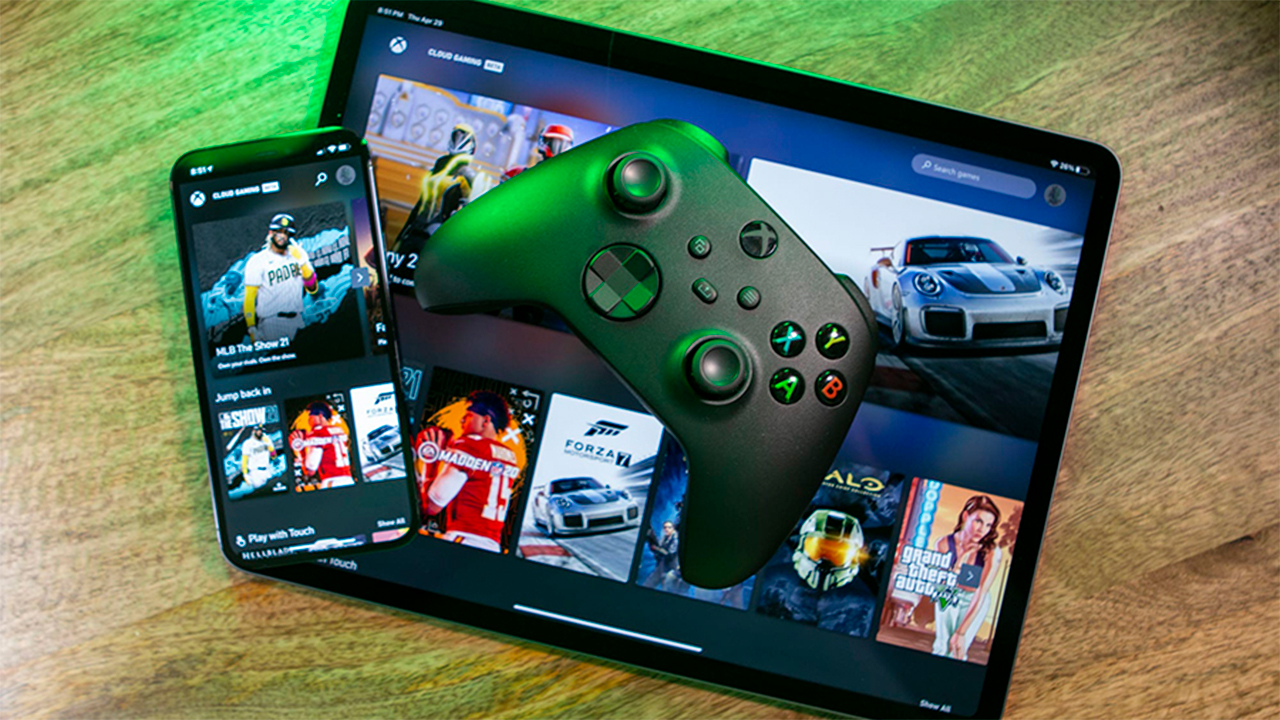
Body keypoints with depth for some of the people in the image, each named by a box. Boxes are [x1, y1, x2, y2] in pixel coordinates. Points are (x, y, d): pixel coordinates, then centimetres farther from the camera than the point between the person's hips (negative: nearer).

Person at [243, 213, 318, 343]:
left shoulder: (299, 254, 11)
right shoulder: (257, 261, -2)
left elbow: (312, 289, 4)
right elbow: (249, 298, -5)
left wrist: (301, 260, -7)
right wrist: (252, 329, -13)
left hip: (297, 321, 4)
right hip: (271, 325, -4)